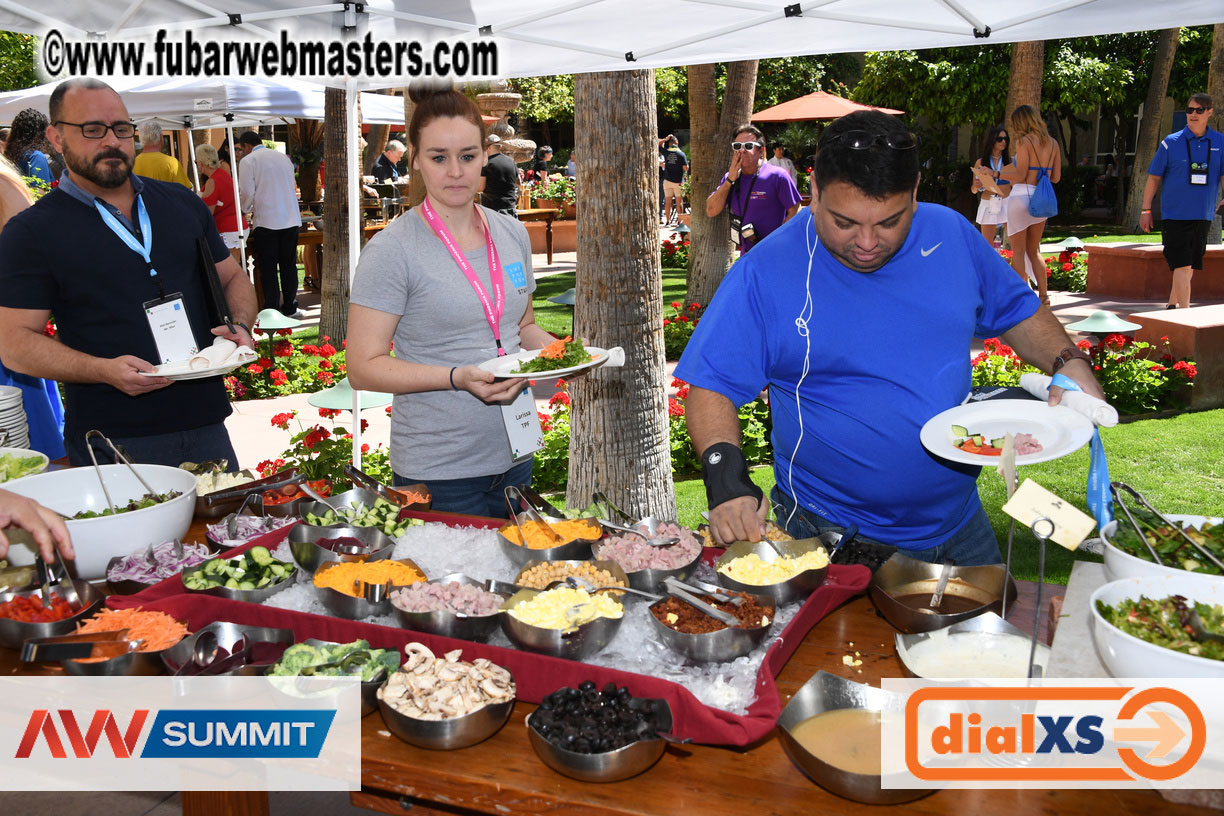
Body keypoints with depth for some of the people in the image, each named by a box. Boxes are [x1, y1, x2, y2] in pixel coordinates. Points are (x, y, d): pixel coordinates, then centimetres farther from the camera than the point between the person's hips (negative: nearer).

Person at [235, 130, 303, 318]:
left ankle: (272, 308, 3)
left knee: (268, 269, 2)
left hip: (266, 221, -5)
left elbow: (247, 193, -9)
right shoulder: (283, 157, 12)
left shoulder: (247, 161, -4)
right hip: (291, 219, 5)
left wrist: (247, 209, 13)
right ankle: (290, 307, 15)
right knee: (288, 265, 10)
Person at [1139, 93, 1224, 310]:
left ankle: (1172, 305, 30)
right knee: (1182, 266, -11)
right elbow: (1154, 178, 3)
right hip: (1175, 216, -4)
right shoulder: (1171, 142, -1)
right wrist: (1146, 210, -1)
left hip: (1203, 216, 4)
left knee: (1191, 267, 13)